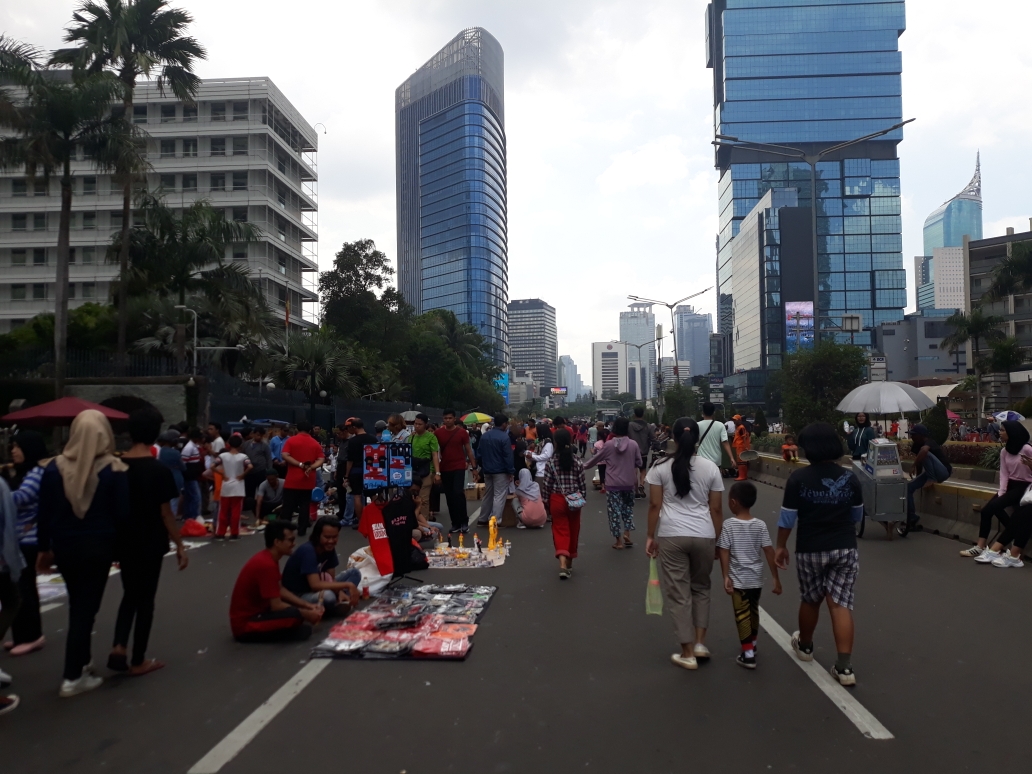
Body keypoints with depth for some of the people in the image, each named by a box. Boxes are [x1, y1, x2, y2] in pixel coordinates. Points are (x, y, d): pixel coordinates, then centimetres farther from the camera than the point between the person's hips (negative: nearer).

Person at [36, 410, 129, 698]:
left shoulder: (55, 467, -4)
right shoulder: (114, 469, -12)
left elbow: (44, 512, 1)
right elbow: (122, 514, -10)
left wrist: (44, 547, 11)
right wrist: (120, 545, 5)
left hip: (64, 545, 4)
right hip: (98, 546, -3)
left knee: (77, 605, 21)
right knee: (86, 608, 4)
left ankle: (82, 662, 32)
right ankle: (73, 678, 6)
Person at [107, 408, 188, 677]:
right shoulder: (159, 470, -15)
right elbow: (166, 514, -14)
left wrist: (115, 538, 19)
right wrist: (180, 545, -6)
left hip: (124, 542, 5)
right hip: (150, 544, -4)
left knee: (129, 595, 21)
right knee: (145, 599, 7)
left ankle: (119, 647, 5)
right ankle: (138, 661, 15)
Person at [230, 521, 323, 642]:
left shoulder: (268, 558, 5)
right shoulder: (266, 565, -26)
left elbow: (280, 591, 13)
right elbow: (276, 606, -24)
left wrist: (309, 606, 4)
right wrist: (306, 614, -12)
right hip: (245, 624, -10)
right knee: (295, 615, -30)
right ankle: (253, 634, -8)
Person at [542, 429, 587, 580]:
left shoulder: (551, 461, -9)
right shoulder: (577, 461, -4)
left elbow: (547, 484, -5)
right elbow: (582, 484, 0)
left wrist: (546, 501, 7)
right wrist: (582, 498, 14)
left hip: (557, 500, -2)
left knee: (560, 530, 2)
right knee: (573, 531, 15)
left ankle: (563, 564, -17)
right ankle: (569, 563, 27)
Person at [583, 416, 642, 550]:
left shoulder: (608, 445, -8)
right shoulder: (633, 444, -4)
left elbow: (595, 459, 3)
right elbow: (638, 464, 4)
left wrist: (584, 466, 19)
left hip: (613, 484, -2)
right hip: (629, 483, 2)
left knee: (614, 511, 6)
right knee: (628, 508, 21)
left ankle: (619, 541, 10)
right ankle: (627, 533, 8)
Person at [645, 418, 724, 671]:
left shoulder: (661, 467, -2)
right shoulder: (710, 467, 2)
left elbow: (654, 505, -2)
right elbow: (716, 509, 4)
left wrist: (650, 536, 7)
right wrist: (718, 539, 14)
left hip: (671, 535, -2)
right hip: (703, 535, 2)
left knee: (678, 593, 6)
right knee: (700, 588, 22)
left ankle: (687, 654, 13)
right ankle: (700, 643, 21)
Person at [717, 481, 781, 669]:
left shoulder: (728, 525, -12)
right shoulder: (760, 525, -4)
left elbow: (724, 553, -15)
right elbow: (769, 552, -5)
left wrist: (726, 577, -11)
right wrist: (776, 577, 0)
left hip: (739, 580, -4)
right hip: (756, 579, 4)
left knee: (742, 615, 3)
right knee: (754, 612, 22)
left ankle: (748, 655, 3)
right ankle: (752, 644, 39)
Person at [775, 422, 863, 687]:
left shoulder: (798, 478, -13)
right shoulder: (849, 478, -2)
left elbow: (788, 518, -9)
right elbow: (857, 516, 10)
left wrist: (781, 546, 3)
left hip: (810, 550, -2)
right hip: (845, 548, 2)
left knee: (810, 601, 17)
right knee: (841, 604, 2)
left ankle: (805, 646, 38)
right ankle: (845, 667, -2)